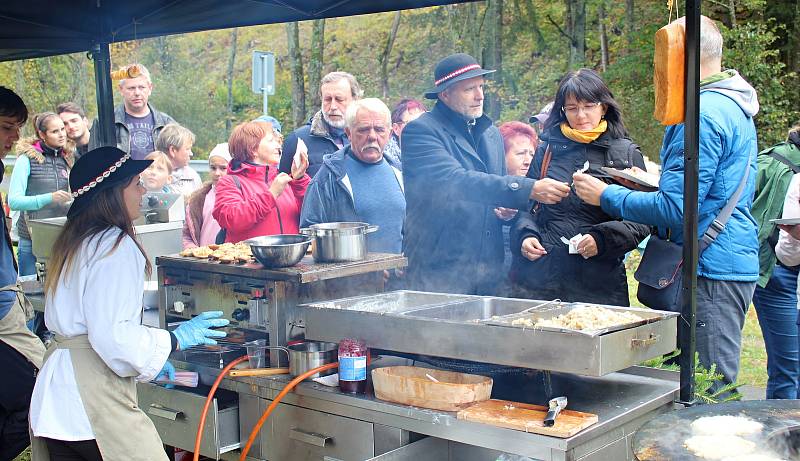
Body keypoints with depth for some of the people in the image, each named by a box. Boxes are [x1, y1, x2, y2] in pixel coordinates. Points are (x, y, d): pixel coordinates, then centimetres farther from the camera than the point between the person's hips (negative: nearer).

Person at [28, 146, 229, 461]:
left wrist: (150, 357, 23)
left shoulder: (76, 241, 16)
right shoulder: (115, 246, -13)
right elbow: (111, 333, -21)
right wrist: (176, 339, -9)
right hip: (94, 395, -10)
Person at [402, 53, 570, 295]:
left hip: (488, 269, 7)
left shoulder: (492, 133, 15)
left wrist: (508, 208, 2)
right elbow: (453, 181, -24)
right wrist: (528, 189, -29)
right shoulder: (420, 130, -9)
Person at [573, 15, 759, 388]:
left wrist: (606, 196, -9)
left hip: (710, 271, -10)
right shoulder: (734, 106, 16)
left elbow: (676, 208, -21)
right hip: (736, 264, 11)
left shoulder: (701, 114, -18)